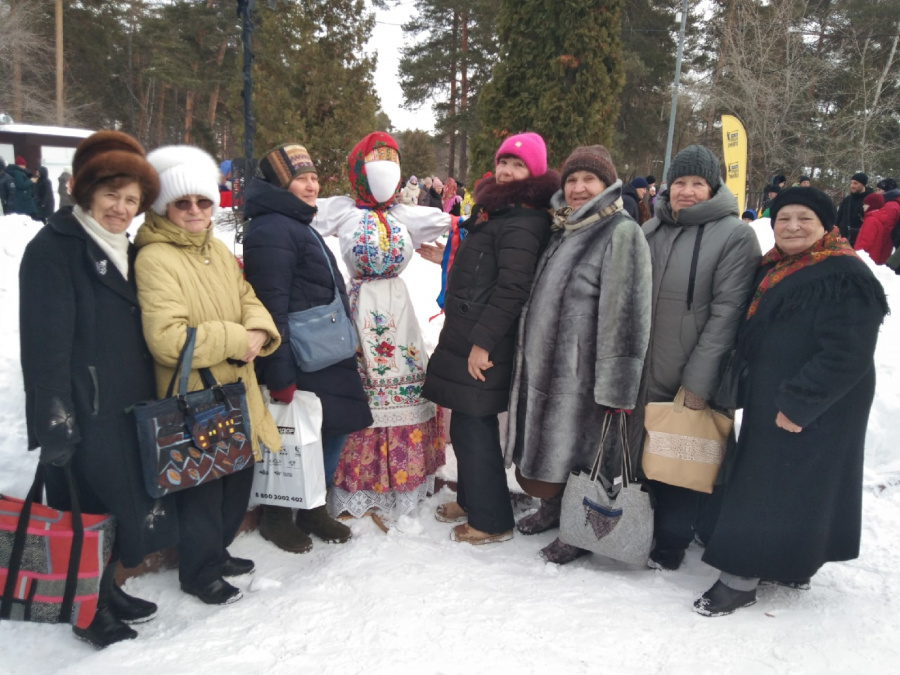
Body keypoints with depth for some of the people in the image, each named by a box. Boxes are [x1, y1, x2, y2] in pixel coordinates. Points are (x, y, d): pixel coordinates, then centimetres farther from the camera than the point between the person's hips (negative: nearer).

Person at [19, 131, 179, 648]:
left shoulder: (125, 252, 13)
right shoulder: (53, 250, -12)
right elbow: (45, 344, -17)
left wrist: (152, 400, 17)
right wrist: (54, 423, -21)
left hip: (130, 405, 8)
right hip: (85, 410, -8)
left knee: (124, 502, 16)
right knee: (91, 509, 3)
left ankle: (107, 590, 36)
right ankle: (91, 612, 23)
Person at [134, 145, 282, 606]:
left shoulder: (218, 251, 8)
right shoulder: (155, 259, -19)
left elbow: (248, 300, 12)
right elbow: (166, 338, -27)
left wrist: (258, 332, -11)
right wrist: (234, 340, -20)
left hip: (235, 393, 8)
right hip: (192, 398, -8)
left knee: (239, 476, 20)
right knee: (202, 487, 6)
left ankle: (217, 551, 42)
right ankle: (199, 572, 29)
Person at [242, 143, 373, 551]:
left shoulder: (300, 225, 18)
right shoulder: (271, 230, -15)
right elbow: (272, 306, -21)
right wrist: (280, 377, -24)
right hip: (298, 362, -10)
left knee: (337, 426, 13)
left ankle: (313, 509, 30)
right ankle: (276, 517, 23)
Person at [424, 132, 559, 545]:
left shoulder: (523, 221, -15)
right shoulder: (496, 210, 17)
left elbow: (512, 288, -22)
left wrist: (483, 341, -21)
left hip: (484, 342, -10)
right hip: (464, 334, 10)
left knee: (474, 426, -3)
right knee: (466, 424, 17)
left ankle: (491, 520, 11)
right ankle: (471, 500, 33)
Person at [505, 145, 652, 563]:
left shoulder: (622, 233, -13)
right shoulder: (562, 229, 13)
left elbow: (623, 314, -19)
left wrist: (617, 385, -22)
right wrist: (528, 353, 19)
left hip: (582, 368, -8)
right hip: (543, 360, 8)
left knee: (580, 447, 3)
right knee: (545, 440, 18)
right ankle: (552, 507, 40)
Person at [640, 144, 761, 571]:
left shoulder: (735, 235, -8)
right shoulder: (651, 230, 9)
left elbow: (726, 313, -14)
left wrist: (698, 381, -17)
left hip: (694, 380, -5)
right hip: (647, 373, 5)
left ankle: (671, 541, 25)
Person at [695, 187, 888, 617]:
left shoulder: (845, 278, -17)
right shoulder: (772, 271, 9)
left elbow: (846, 355, -24)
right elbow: (752, 339, 18)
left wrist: (798, 404, -24)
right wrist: (744, 388, 12)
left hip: (815, 412, -9)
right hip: (768, 404, 9)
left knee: (778, 487, -2)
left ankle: (741, 578, 7)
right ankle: (794, 565, 33)